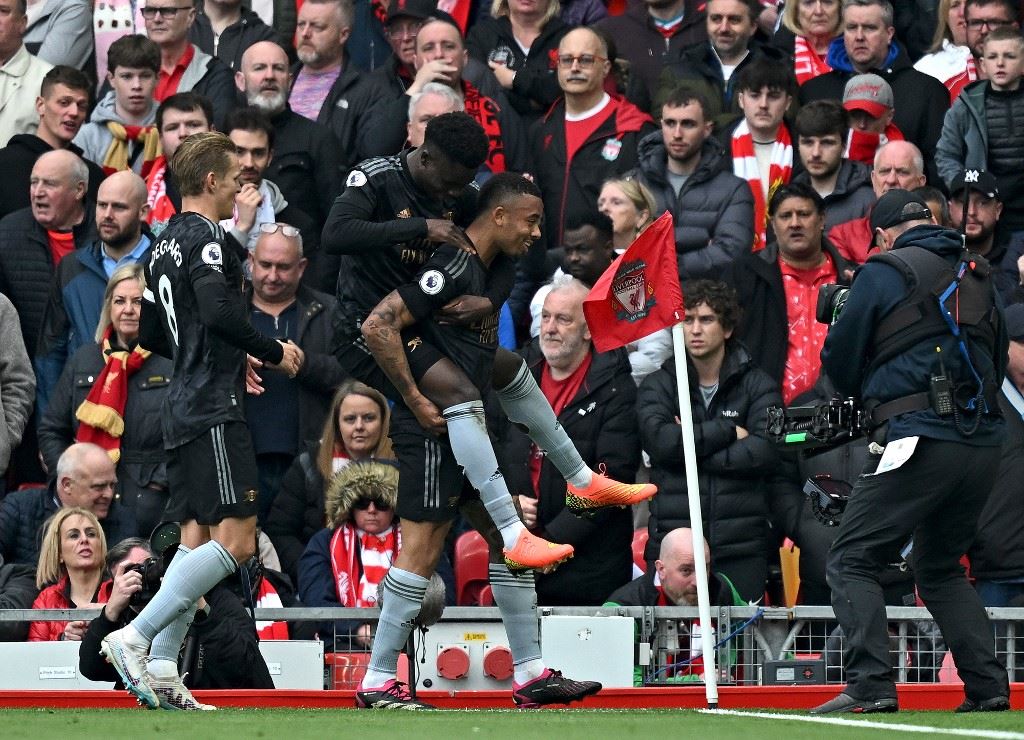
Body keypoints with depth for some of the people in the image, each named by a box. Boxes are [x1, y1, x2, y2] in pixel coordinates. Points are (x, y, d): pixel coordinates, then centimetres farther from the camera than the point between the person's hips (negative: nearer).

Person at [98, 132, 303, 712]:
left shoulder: (166, 245, 18)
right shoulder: (205, 239, -11)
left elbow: (150, 332, 24)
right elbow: (218, 311, -26)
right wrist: (273, 353, -12)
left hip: (183, 405, 10)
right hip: (214, 409, -10)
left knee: (197, 540, 9)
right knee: (235, 540, -12)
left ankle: (162, 672, 3)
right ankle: (135, 639, -17)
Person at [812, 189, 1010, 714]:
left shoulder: (884, 272, 1)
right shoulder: (978, 279, 19)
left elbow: (839, 361, 4)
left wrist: (863, 393, 26)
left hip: (921, 440, -7)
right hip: (983, 445, 7)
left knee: (851, 563, -3)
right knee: (940, 568, 22)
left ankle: (871, 686, -19)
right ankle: (988, 686, 10)